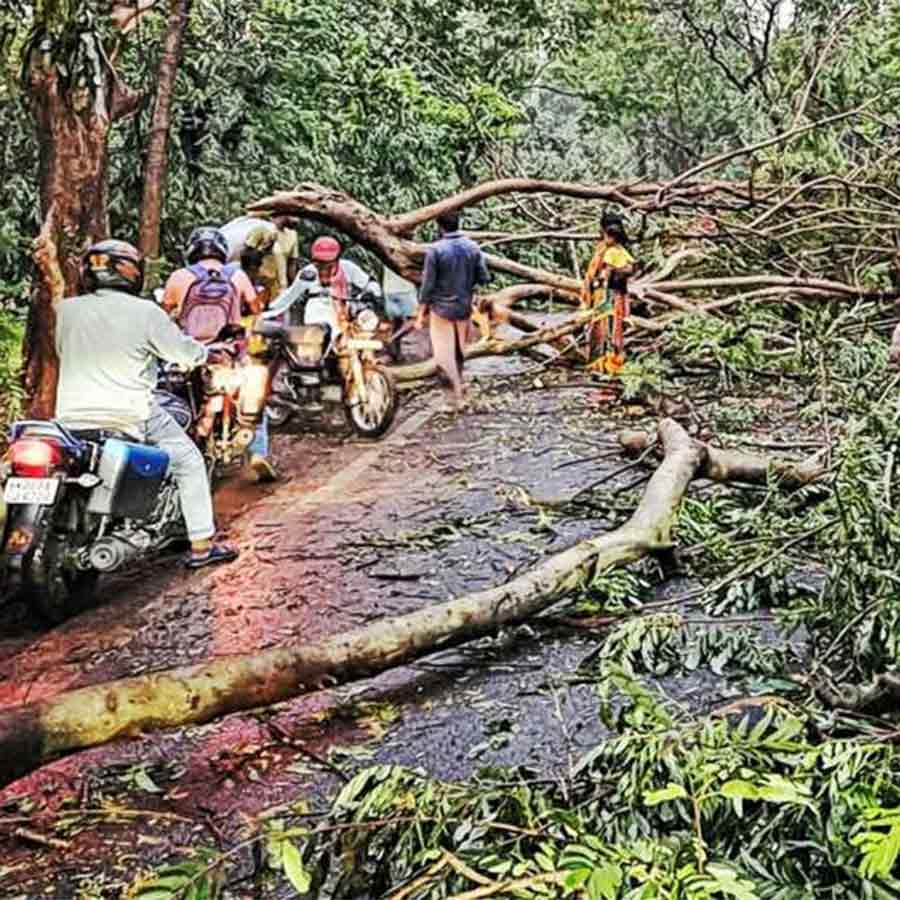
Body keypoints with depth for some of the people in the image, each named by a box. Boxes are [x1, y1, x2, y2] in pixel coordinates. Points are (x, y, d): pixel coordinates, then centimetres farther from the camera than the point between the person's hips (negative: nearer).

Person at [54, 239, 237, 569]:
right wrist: (207, 351, 23)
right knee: (189, 461, 12)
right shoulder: (145, 313, -8)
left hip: (71, 417, 4)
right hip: (130, 415, -3)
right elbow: (185, 352, 0)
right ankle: (201, 545, 12)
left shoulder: (67, 310, 1)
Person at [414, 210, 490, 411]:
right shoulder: (473, 248, -3)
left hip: (441, 309, -4)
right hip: (464, 307, 4)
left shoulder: (435, 250, -14)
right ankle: (458, 385, 31)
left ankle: (457, 395, -4)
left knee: (444, 354, 3)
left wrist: (421, 312, -4)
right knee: (459, 351, 20)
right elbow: (484, 278, -1)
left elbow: (428, 284, -12)